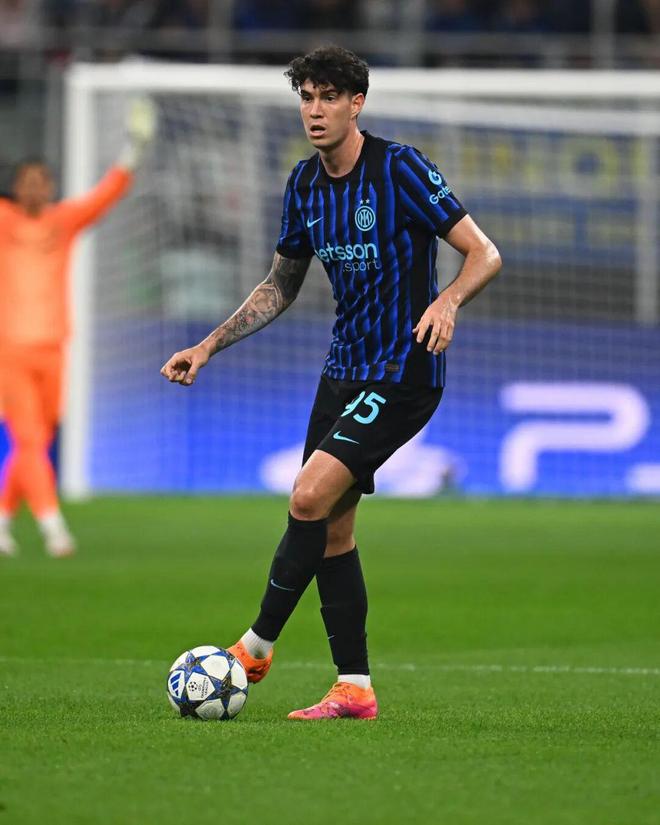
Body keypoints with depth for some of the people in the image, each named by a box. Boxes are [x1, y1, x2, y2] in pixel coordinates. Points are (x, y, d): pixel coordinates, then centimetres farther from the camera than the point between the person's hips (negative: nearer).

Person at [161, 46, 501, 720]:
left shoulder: (399, 168, -13)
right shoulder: (304, 184, 8)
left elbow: (484, 255, -13)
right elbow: (281, 286, 20)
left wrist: (447, 301, -33)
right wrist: (209, 346, 12)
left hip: (402, 377, -8)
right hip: (343, 371, 8)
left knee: (309, 496, -18)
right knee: (332, 528, 4)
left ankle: (256, 647, -4)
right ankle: (354, 689, 10)